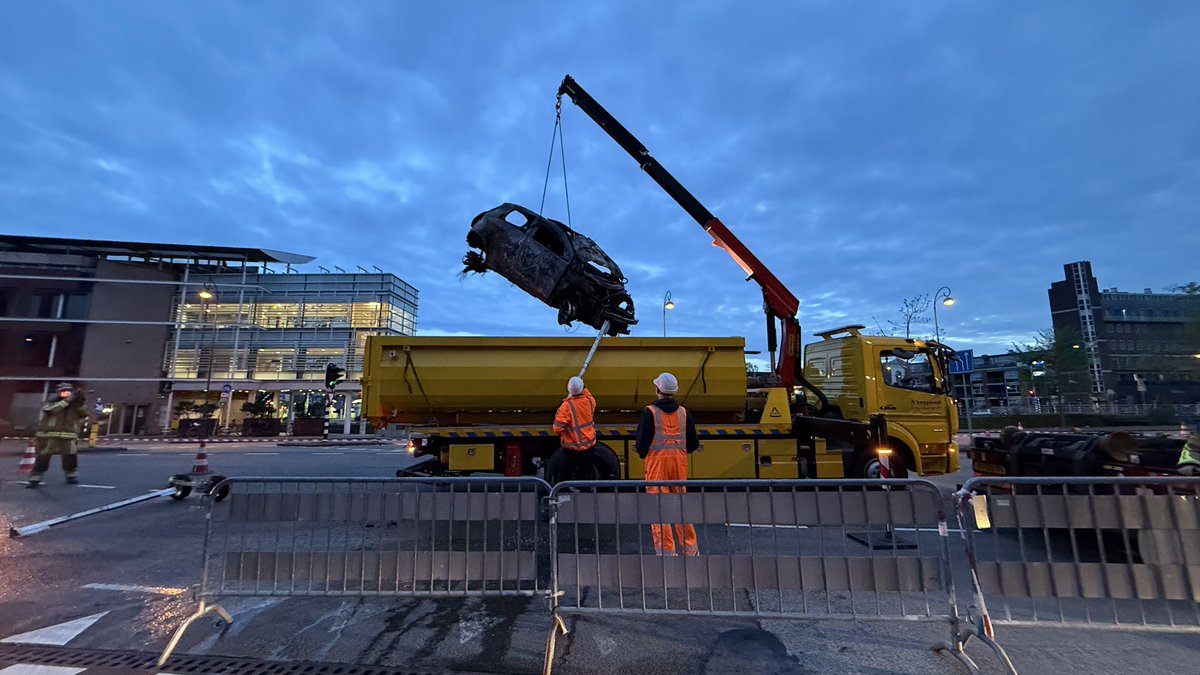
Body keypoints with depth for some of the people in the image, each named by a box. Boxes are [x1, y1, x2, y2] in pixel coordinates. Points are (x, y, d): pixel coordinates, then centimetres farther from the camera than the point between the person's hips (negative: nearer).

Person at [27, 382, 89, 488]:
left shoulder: (74, 404, 10)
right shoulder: (52, 402, 3)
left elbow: (84, 414, -1)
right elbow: (49, 409, -18)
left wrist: (80, 402, -16)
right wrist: (67, 400, -24)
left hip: (68, 436, 1)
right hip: (49, 435, -1)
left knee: (71, 456, -1)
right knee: (42, 457, 1)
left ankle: (71, 476, 12)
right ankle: (34, 479, 12)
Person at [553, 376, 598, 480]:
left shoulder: (567, 405, -24)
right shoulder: (589, 400, -11)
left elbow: (557, 428, -22)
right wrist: (584, 389, 19)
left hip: (571, 448, -4)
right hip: (589, 445, 4)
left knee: (567, 475, 15)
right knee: (587, 475, 19)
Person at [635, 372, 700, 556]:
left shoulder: (650, 412, -9)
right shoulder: (683, 412, 4)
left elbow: (643, 441, -10)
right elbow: (694, 443, 7)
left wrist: (642, 454, 10)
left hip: (657, 462, -4)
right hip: (679, 461, 5)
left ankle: (667, 551, 8)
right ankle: (690, 549, 25)